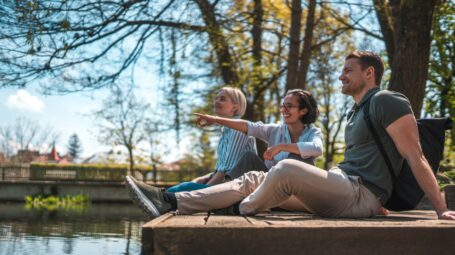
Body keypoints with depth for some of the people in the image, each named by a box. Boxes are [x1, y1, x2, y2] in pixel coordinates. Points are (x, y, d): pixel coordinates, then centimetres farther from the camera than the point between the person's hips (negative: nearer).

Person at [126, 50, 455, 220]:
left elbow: (416, 158, -12)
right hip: (342, 189, 9)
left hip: (361, 196, -9)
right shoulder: (358, 112, 22)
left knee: (287, 168, -31)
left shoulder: (387, 101, -7)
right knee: (255, 179, -2)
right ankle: (171, 202, -12)